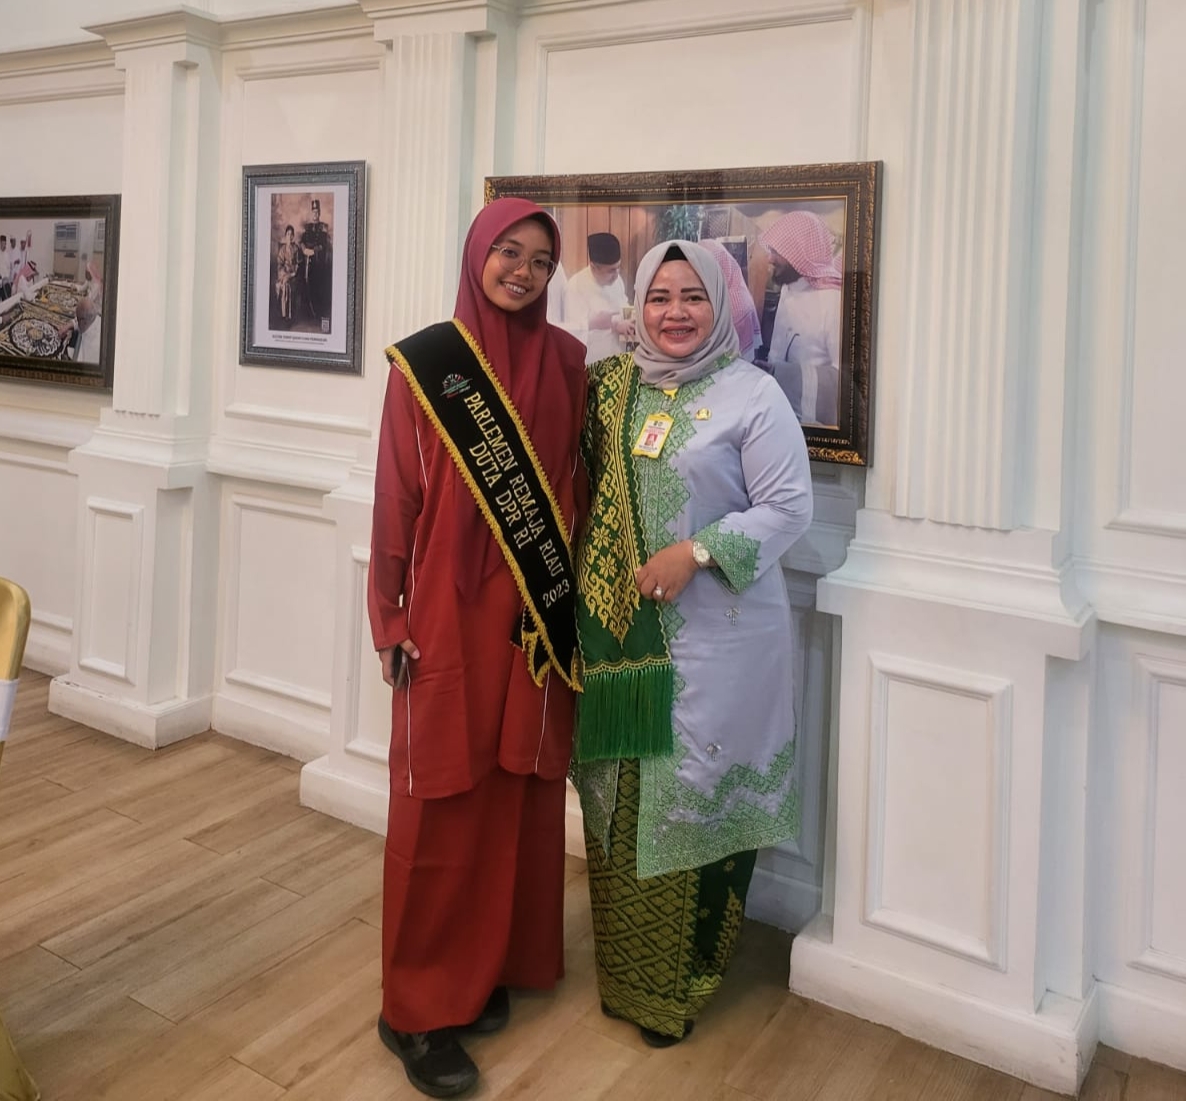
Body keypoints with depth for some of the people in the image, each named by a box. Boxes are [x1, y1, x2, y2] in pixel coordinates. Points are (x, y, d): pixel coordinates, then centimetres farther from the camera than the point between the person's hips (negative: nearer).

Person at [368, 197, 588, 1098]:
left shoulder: (567, 361, 6)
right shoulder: (425, 361, -4)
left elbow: (579, 482, 9)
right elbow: (397, 494, -4)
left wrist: (576, 592, 5)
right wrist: (390, 618, -4)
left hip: (538, 615, 4)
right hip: (450, 610, -3)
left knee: (522, 792, 12)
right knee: (443, 804, 2)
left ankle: (495, 965, 31)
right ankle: (420, 1007, 16)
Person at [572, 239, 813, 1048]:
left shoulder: (752, 395, -7)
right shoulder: (610, 386, 8)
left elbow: (789, 508, -10)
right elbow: (583, 487, 16)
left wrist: (695, 554, -19)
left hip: (717, 634, -5)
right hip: (618, 631, 5)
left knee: (696, 794, 3)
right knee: (620, 794, 12)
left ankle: (678, 984, 22)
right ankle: (624, 966, 31)